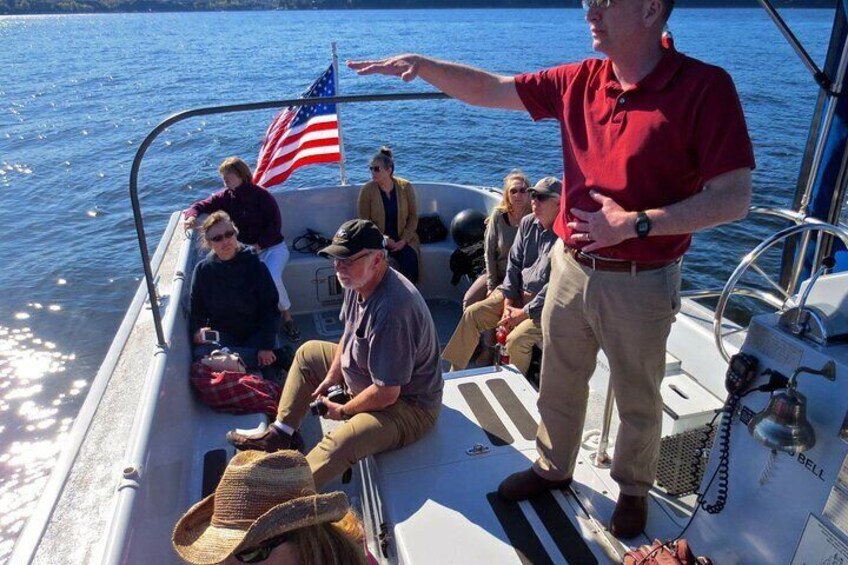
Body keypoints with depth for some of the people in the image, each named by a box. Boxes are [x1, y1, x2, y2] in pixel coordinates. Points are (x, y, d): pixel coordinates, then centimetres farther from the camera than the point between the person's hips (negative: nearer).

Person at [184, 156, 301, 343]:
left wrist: (258, 245, -21)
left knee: (272, 277, -33)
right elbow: (200, 206, 9)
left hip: (273, 246, -3)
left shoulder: (261, 195, -6)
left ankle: (287, 317, -7)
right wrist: (192, 216, -16)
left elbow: (275, 225, -8)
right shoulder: (225, 197, 5)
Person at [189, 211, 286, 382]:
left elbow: (270, 308, -8)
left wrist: (266, 346, -19)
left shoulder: (254, 265, -7)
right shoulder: (203, 270, -1)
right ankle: (275, 356, -26)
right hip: (222, 336, 3)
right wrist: (197, 331, -20)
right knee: (200, 353, -33)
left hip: (256, 334, -2)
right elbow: (196, 311, 3)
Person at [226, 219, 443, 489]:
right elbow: (350, 332, 12)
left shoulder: (391, 311, -36)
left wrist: (342, 411, -15)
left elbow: (386, 394, -32)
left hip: (408, 405, -10)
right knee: (308, 352, 18)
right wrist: (331, 378, 4)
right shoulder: (358, 281, -6)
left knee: (339, 445, -35)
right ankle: (281, 433, 23)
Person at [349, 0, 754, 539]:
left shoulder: (705, 87, -15)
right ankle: (553, 469, 46)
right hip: (571, 267, 5)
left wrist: (637, 222, -23)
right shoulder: (580, 81, -1)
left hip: (641, 283, -4)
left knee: (639, 402, 16)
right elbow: (487, 89, 4)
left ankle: (634, 490, 44)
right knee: (559, 384, 20)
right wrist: (421, 63, -8)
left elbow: (735, 198, -16)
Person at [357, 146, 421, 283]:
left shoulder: (405, 186, -2)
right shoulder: (367, 190, -6)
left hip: (403, 237, 1)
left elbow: (413, 216, 1)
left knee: (409, 258, -27)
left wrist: (404, 240, -12)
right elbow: (364, 221, -5)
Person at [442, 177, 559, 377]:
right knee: (472, 313, -3)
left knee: (516, 339, -28)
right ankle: (454, 372, 7)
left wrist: (525, 312, -17)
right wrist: (507, 303, -3)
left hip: (545, 305, -7)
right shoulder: (528, 223, 4)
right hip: (518, 294, 7)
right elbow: (514, 263, 6)